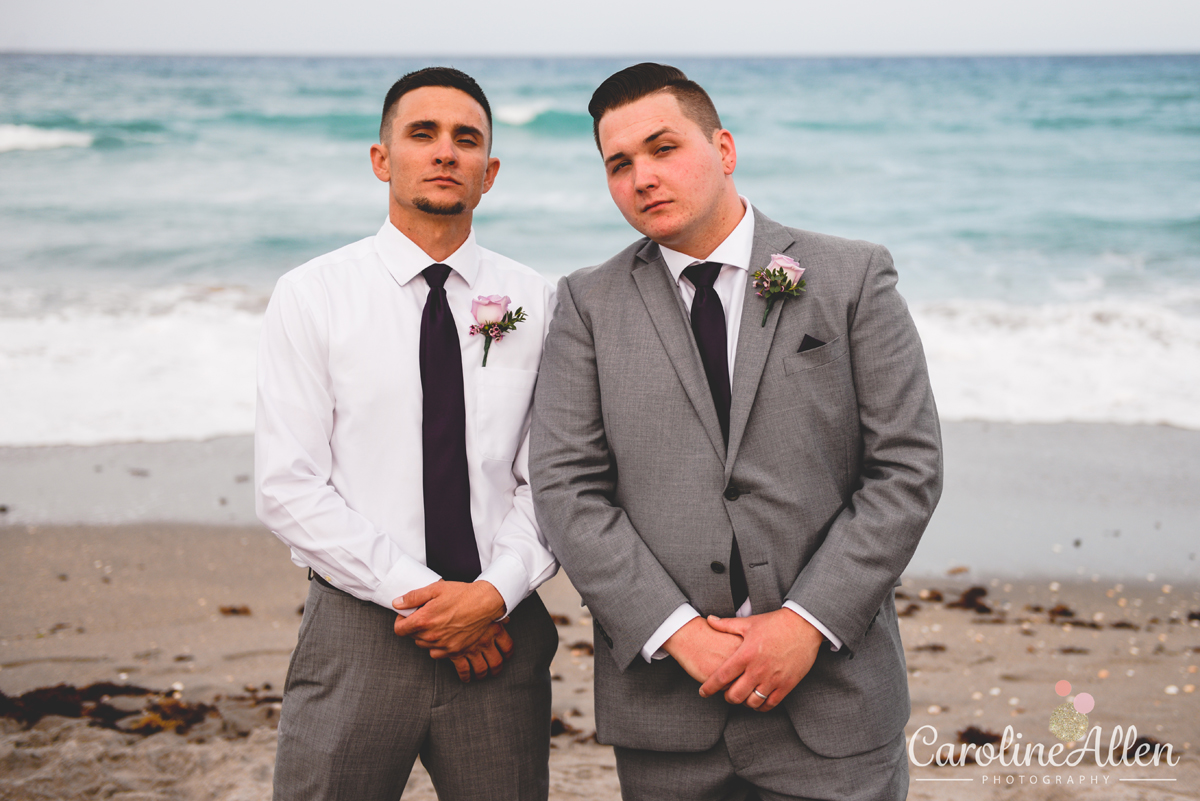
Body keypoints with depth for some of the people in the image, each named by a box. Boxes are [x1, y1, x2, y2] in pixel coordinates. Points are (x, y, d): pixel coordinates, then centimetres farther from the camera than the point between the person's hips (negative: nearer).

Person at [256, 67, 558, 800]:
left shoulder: (534, 302, 5)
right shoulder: (312, 295, -1)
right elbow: (289, 486, -7)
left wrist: (496, 592, -14)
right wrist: (417, 593, -13)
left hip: (502, 631, 2)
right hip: (357, 633, -1)